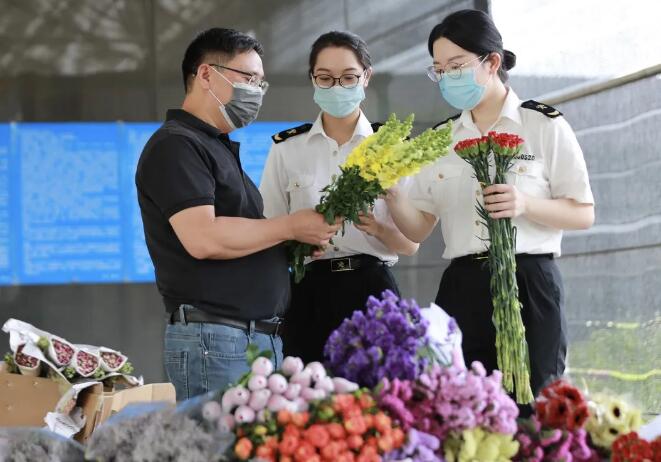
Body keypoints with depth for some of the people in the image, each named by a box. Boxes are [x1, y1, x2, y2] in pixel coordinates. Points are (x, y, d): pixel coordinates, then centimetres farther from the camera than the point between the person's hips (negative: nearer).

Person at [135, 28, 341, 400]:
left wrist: (301, 240, 6)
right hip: (214, 338, -9)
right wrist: (290, 227, -12)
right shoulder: (176, 145, -8)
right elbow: (202, 238, -21)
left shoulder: (219, 148, 22)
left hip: (263, 338, 10)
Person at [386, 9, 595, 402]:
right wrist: (391, 195, -10)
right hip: (462, 291, 4)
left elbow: (584, 214, 1)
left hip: (529, 285, -3)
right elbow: (418, 228, 11)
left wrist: (525, 204, -17)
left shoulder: (546, 127, 1)